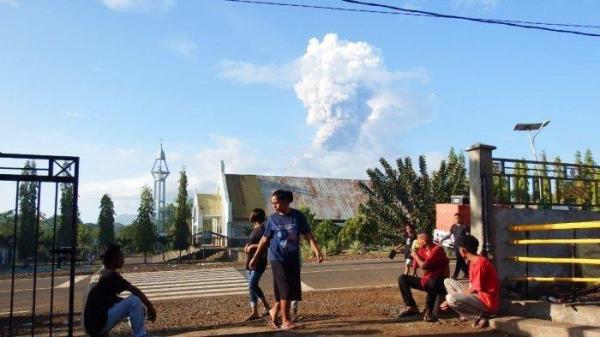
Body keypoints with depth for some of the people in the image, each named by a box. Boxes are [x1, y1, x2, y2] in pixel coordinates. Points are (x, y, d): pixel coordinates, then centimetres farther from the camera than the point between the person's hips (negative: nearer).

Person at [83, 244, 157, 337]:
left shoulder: (103, 275, 15)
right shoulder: (111, 276, -13)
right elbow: (135, 290, -18)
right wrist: (150, 306, -9)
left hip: (93, 324, 10)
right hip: (98, 324, -10)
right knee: (135, 301, -16)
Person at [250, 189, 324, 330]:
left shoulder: (298, 216, -4)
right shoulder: (272, 219, -3)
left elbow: (308, 235, -5)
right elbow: (265, 240, 5)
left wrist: (316, 250, -19)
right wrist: (255, 258, 8)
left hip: (293, 258, 3)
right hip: (278, 259, -2)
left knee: (292, 289, 9)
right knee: (285, 289, -6)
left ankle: (273, 312, 30)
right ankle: (285, 321, 4)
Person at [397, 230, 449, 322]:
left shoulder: (437, 250, -19)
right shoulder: (422, 250, 6)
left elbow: (423, 266, -26)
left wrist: (415, 255, -10)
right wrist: (415, 253, 1)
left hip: (439, 284, -8)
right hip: (425, 281, 8)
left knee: (432, 281, -42)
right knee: (402, 278, 0)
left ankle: (428, 311, -24)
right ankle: (411, 306, -4)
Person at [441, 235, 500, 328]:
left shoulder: (480, 262, -21)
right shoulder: (473, 262, 9)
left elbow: (475, 289, -20)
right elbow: (471, 286, 10)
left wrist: (449, 301, -15)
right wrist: (457, 296, -2)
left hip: (487, 301, -10)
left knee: (451, 298, -28)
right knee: (448, 281, 10)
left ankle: (481, 316, -10)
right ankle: (465, 314, 2)